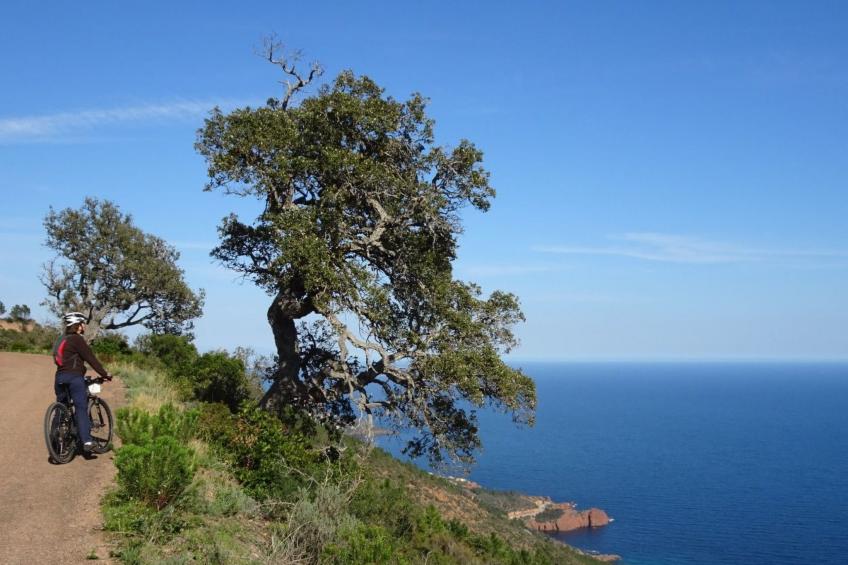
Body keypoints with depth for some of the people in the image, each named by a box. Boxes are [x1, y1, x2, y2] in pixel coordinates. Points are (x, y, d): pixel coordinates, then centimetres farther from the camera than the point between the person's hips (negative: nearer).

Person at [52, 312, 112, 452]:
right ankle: (86, 441, -19)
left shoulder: (60, 340, 20)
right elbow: (91, 359, -9)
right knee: (81, 408, -10)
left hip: (59, 377, 8)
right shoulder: (77, 339, -6)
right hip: (74, 377, -8)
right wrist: (105, 374, -4)